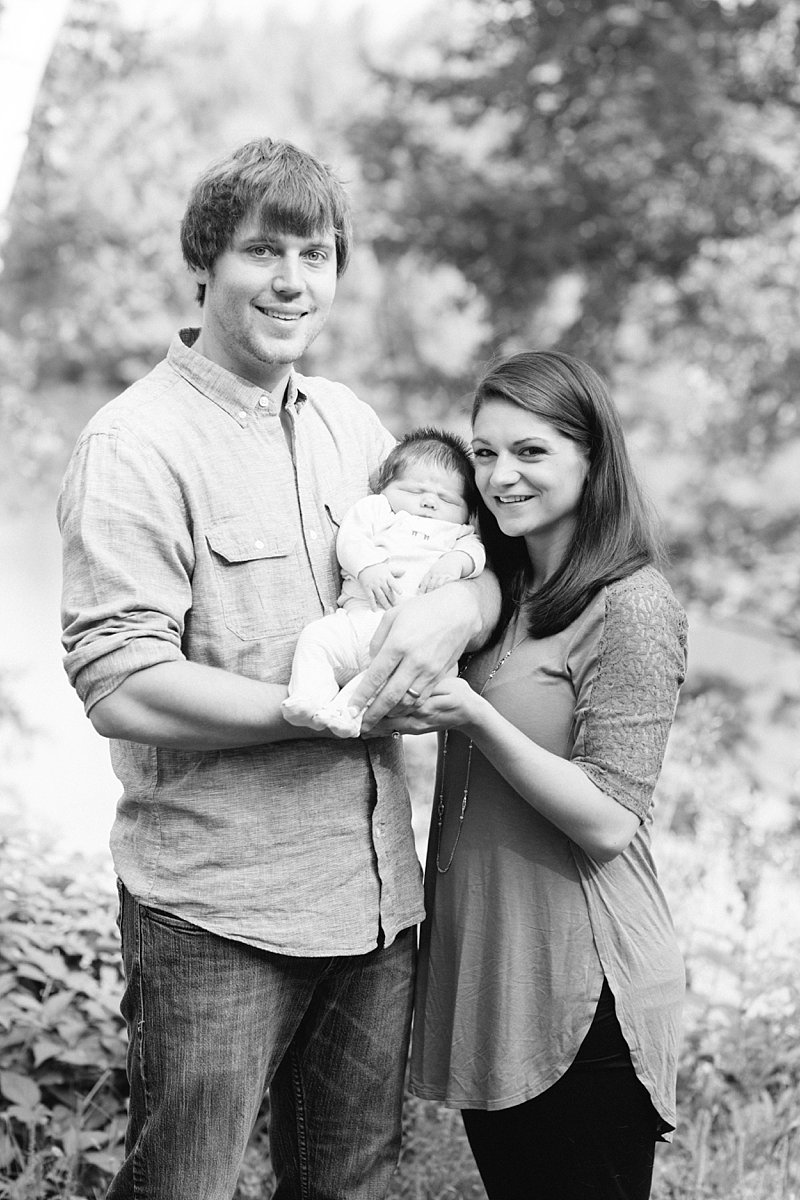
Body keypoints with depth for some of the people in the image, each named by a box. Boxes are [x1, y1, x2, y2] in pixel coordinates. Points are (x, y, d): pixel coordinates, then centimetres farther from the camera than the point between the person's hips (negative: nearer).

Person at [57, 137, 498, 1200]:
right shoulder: (136, 446, -11)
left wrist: (454, 607, -12)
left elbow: (485, 561, 14)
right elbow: (121, 688, -20)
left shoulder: (352, 423, 10)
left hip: (378, 897, 7)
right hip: (216, 913, -6)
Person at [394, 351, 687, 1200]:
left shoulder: (632, 610, -14)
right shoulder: (497, 594, 10)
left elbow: (608, 821, -17)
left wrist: (472, 719, -23)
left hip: (579, 989, -8)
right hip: (480, 970, 8)